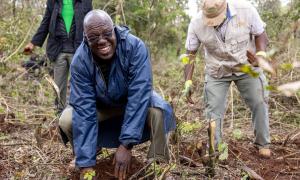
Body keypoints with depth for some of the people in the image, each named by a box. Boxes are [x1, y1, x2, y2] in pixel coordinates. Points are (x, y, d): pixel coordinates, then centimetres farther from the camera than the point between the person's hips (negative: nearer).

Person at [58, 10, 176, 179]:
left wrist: (126, 144, -40)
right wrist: (87, 163, -35)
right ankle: (89, 153, 9)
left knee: (158, 109, -33)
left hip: (133, 100, -1)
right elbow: (84, 111, -31)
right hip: (101, 106, 2)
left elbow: (139, 96, -35)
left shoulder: (135, 47, -32)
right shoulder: (80, 60, -27)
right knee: (67, 120, -22)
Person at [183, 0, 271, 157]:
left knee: (259, 102, -1)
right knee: (213, 109, -3)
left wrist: (260, 55, -29)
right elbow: (190, 53, -11)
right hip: (216, 72, 0)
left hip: (246, 67, 0)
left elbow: (260, 34, -9)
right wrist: (188, 81, -19)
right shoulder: (196, 23, -21)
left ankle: (262, 144, 19)